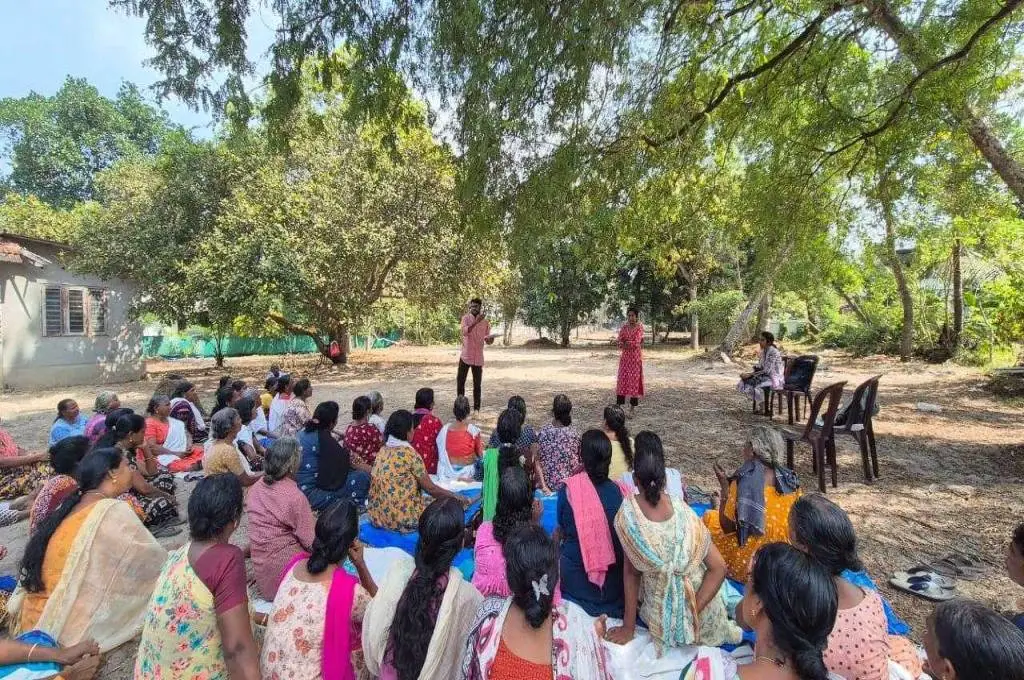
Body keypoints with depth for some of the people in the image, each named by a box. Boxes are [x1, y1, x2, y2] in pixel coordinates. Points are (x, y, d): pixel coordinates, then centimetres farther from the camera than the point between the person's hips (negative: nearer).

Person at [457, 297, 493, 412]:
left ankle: (476, 408, 14)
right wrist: (476, 321, -32)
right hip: (465, 356, -1)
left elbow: (487, 339, 9)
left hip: (478, 358, 1)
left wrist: (491, 339, -15)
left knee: (477, 384, 5)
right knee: (460, 381, 3)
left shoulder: (485, 322, 4)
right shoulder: (466, 318, -4)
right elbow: (465, 332, -22)